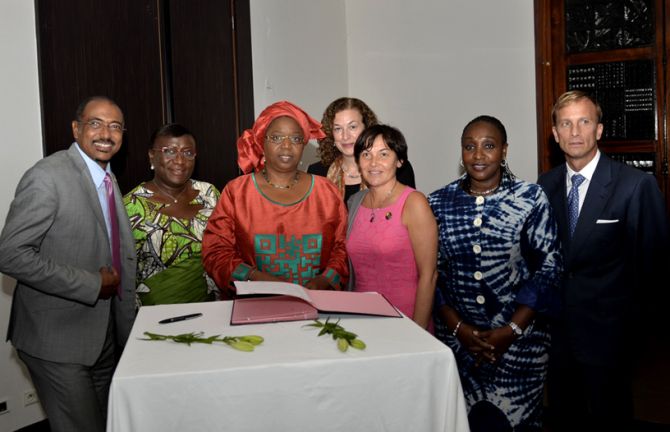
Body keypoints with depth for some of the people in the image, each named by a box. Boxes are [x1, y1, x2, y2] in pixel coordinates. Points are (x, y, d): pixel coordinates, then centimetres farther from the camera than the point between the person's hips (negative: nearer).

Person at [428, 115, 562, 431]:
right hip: (456, 341, 2)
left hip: (520, 342, -1)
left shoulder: (531, 198, -5)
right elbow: (431, 272, 2)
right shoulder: (438, 203, 0)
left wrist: (511, 331, -11)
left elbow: (549, 267, -6)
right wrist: (458, 328, -7)